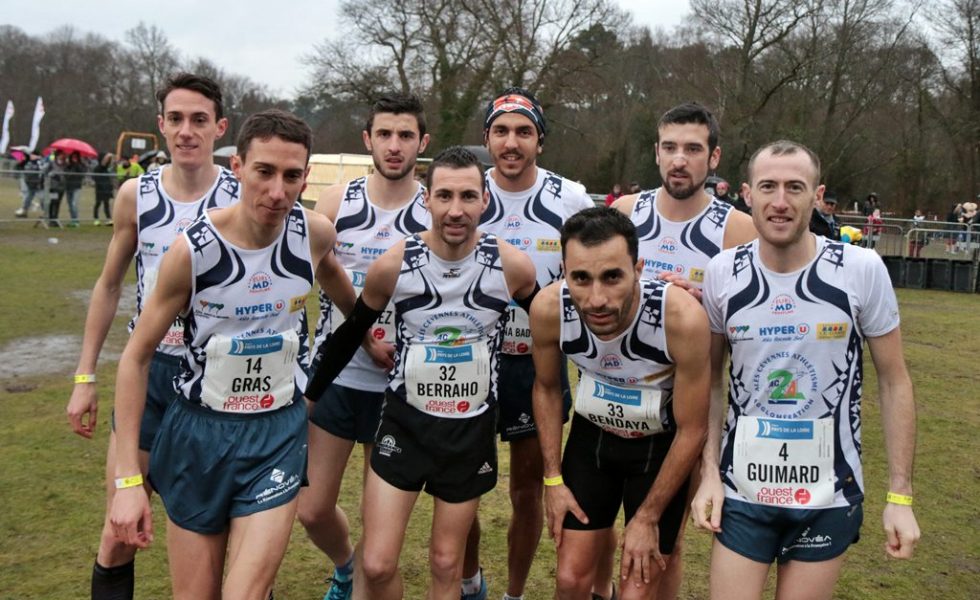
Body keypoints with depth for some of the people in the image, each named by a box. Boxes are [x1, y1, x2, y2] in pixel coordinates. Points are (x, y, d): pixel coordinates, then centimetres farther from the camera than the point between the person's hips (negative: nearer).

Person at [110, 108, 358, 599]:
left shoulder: (314, 233, -10)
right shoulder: (193, 249, -17)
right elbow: (136, 357, -8)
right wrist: (127, 478, -12)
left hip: (280, 431, 1)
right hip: (199, 431, 0)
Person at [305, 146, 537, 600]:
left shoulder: (512, 266, -12)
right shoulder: (393, 264, -13)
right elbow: (349, 335, 3)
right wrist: (306, 396, 9)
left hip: (472, 429, 1)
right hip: (405, 421, 0)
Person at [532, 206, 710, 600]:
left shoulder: (682, 317, -35)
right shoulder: (548, 309, -25)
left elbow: (692, 430, -20)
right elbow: (547, 388, -2)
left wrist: (648, 518, -11)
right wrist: (553, 479, -2)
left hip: (661, 447, -2)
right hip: (591, 436, 3)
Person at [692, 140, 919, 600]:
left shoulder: (862, 270, -10)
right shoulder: (722, 273, -5)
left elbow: (894, 382, -3)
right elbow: (711, 379, 5)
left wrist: (900, 496, -5)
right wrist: (708, 471, -4)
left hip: (830, 497, -1)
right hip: (741, 492, 1)